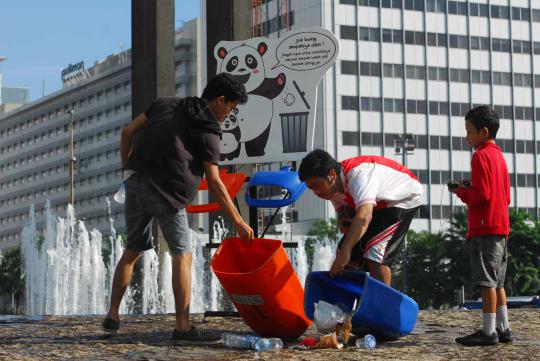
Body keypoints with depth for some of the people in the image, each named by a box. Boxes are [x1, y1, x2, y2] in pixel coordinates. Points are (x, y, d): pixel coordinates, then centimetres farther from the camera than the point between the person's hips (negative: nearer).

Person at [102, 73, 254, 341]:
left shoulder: (166, 104, 15)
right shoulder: (208, 132, 0)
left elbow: (127, 132, 13)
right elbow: (214, 183, -4)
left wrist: (127, 169, 23)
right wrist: (238, 222, 0)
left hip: (135, 182, 6)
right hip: (165, 191, -6)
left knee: (132, 251, 19)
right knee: (182, 255, 2)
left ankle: (113, 315, 20)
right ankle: (182, 326, -4)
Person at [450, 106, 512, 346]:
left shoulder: (481, 156, -9)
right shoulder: (499, 156, 18)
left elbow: (482, 194, -17)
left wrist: (461, 192, -1)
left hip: (485, 228, -9)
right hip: (501, 227, 9)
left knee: (487, 282, -9)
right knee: (497, 283, 12)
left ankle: (489, 332, -9)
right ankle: (503, 328, 12)